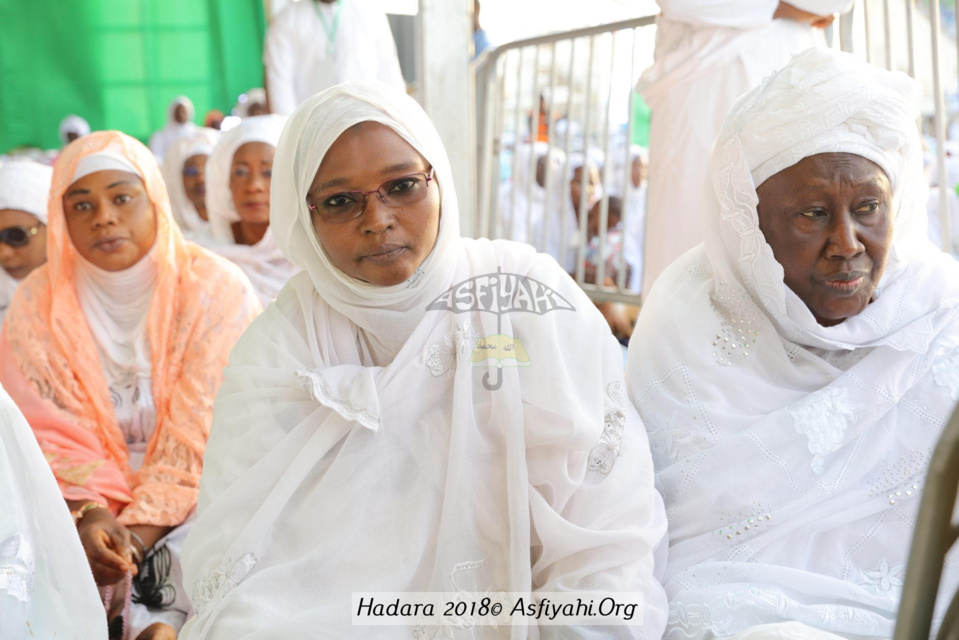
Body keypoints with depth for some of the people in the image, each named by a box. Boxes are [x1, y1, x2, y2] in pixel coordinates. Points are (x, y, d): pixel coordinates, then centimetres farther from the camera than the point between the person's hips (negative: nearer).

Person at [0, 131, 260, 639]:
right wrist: (88, 516, -22)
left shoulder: (217, 289, -8)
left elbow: (211, 433, -13)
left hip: (194, 496, -3)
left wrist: (140, 529, -21)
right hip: (87, 497, 3)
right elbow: (50, 434, -4)